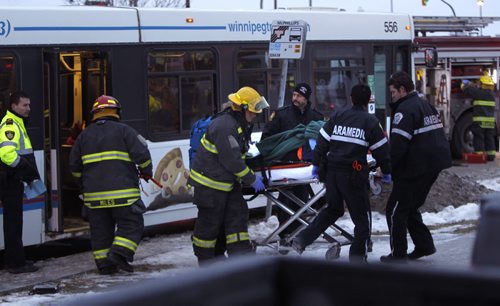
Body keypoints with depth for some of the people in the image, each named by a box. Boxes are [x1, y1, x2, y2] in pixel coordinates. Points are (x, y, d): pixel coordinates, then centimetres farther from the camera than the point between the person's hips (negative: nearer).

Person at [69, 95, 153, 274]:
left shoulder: (84, 135, 12)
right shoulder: (123, 131, -2)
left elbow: (75, 166, 17)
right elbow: (141, 154, -9)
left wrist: (84, 184, 32)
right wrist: (146, 171, 10)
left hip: (94, 193, 4)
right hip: (122, 192, -4)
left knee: (100, 229, 11)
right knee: (131, 224, 3)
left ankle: (104, 264, 11)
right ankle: (119, 254, -13)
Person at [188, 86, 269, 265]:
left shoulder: (240, 124, 10)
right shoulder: (224, 126, -24)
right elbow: (231, 160, -25)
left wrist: (253, 174, 8)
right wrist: (251, 179, -16)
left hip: (228, 180, 10)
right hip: (210, 181, -10)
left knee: (237, 213, 5)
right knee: (210, 220, 0)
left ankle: (241, 254, 7)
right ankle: (206, 259, 13)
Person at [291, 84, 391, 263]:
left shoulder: (338, 116, 9)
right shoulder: (370, 121, -1)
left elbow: (322, 142, 8)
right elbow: (381, 149, 2)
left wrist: (316, 163, 16)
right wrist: (387, 172, 13)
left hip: (332, 171, 5)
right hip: (353, 174, -5)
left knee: (333, 209, 23)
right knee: (362, 216, 8)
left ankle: (302, 239, 12)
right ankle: (357, 257, 7)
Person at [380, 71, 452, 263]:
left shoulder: (405, 110, -15)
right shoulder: (427, 106, 16)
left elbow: (398, 145, -22)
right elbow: (436, 137, 22)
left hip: (415, 169, -10)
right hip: (434, 165, 10)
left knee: (395, 210, 1)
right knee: (410, 208, 21)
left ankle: (398, 254, 4)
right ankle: (424, 245, 21)